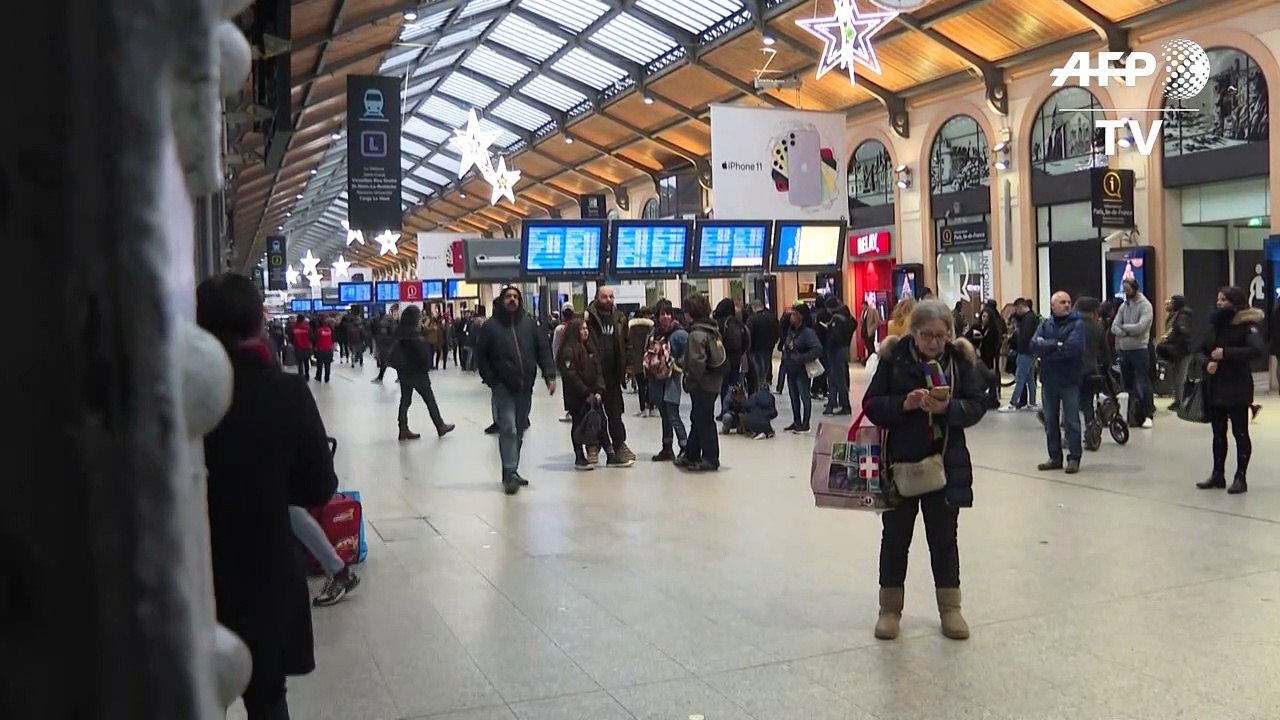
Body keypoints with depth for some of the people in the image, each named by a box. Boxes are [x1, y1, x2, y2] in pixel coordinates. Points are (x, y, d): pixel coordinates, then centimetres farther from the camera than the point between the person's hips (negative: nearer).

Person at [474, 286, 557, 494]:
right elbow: (481, 356, 0)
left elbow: (543, 351, 7)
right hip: (503, 387, -4)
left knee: (519, 430, 10)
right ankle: (510, 473, -10)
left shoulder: (529, 324, 7)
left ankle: (511, 471, 21)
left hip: (525, 387, 4)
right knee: (508, 428, -13)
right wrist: (491, 380, -8)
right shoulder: (490, 327, -1)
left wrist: (549, 375, -4)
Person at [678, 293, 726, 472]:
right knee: (698, 419, 18)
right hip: (714, 382, 9)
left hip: (703, 385, -9)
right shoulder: (713, 329, 9)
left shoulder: (697, 333, -19)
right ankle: (691, 455, 29)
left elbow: (697, 361, -29)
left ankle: (710, 459, 8)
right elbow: (719, 355, 13)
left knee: (704, 420, 0)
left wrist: (691, 378, -12)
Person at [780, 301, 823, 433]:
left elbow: (817, 349, -27)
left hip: (801, 370, -8)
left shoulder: (807, 332, -18)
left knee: (804, 396, 1)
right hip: (790, 369, 8)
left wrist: (801, 358, -27)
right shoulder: (791, 330, 6)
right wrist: (785, 358, 7)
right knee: (794, 396, 16)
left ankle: (805, 424, 8)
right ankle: (796, 422, 27)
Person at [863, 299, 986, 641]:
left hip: (946, 462, 1)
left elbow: (976, 405, -5)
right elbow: (871, 404, -7)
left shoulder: (960, 359, -1)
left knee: (944, 536, 12)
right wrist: (904, 404, -24)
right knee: (895, 536, 9)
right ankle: (890, 608, 21)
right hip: (899, 461, -1)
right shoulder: (894, 357, -6)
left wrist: (948, 408, -23)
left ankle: (950, 607, 25)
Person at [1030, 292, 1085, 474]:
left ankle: (1074, 458, 8)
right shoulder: (1045, 324, 8)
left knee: (1071, 421, 0)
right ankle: (1055, 457, 19)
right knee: (1050, 421, 10)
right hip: (1048, 379, 4)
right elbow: (1034, 345, -6)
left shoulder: (1077, 324, -5)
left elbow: (1073, 347, -20)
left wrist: (1046, 350, -10)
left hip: (1069, 380, -4)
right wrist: (1056, 345, -18)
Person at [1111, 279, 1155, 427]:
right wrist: (1127, 332, -15)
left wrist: (1123, 327, -7)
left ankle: (1147, 415, 1)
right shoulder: (1123, 306, 11)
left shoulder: (1145, 305, -8)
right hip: (1123, 349, 6)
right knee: (1127, 383, 12)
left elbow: (1140, 327, -20)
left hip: (1140, 349, -6)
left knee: (1143, 383, -4)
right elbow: (1114, 327, 1)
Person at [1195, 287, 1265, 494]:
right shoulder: (1215, 324, 10)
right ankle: (1218, 474, 20)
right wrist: (1207, 362, -9)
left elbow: (1259, 350, -24)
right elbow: (1200, 350, 13)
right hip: (1214, 387, 6)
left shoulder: (1247, 325, -10)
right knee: (1218, 433, 12)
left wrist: (1226, 353, -23)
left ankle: (1241, 477, 8)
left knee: (1240, 432, 1)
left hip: (1237, 388, -6)